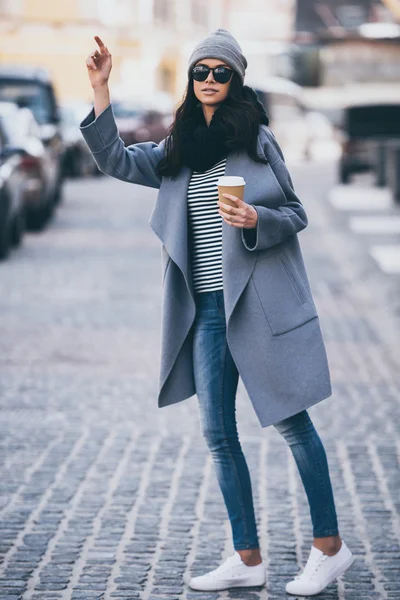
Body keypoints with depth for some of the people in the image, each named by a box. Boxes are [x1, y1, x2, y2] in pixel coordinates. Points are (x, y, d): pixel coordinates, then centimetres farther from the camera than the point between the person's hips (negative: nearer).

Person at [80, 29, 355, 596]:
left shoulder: (258, 139, 0)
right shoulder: (175, 151, 13)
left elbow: (296, 213, 1)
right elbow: (116, 160, 6)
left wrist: (257, 220, -19)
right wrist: (100, 90, 1)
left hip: (261, 301, -5)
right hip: (207, 309, 5)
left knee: (292, 420, -1)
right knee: (218, 434, 5)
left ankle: (330, 545, 11)